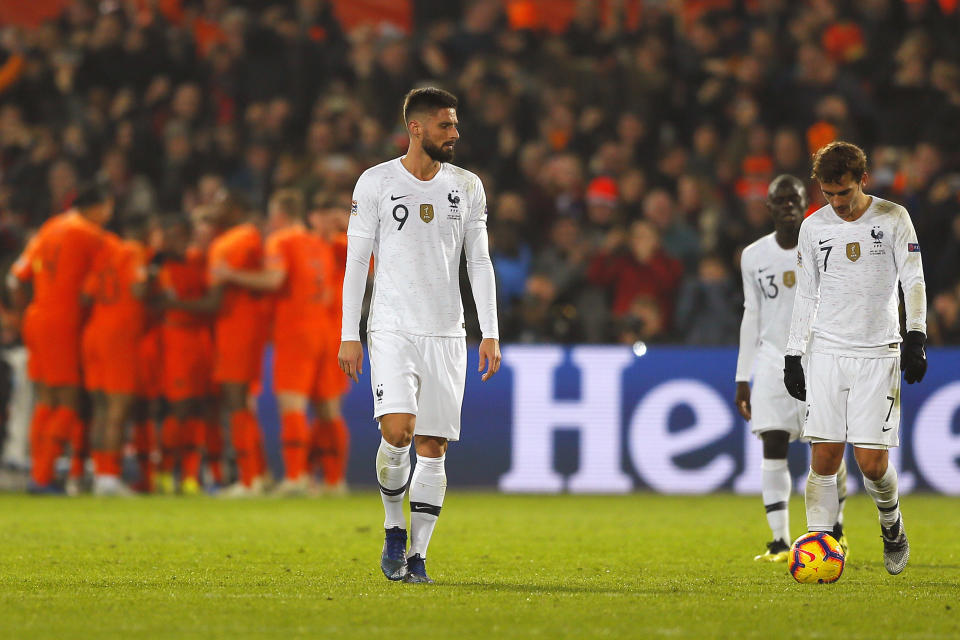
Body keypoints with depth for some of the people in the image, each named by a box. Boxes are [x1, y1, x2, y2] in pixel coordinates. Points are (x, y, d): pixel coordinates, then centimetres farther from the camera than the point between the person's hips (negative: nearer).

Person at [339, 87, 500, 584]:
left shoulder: (467, 187, 9)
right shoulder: (376, 183, 0)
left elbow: (479, 262, 11)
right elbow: (356, 261, 2)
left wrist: (491, 333, 3)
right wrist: (349, 335, -3)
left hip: (446, 333, 3)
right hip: (392, 329, -3)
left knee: (434, 446, 0)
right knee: (398, 431, -19)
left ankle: (417, 555, 7)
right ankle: (393, 529, 4)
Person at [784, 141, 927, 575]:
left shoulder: (893, 219, -1)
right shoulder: (813, 227, 7)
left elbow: (914, 281, -2)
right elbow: (805, 295, 13)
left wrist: (915, 336, -16)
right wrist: (792, 356, 9)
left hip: (878, 354, -2)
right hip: (827, 352, 2)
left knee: (872, 461, -8)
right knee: (824, 458, -6)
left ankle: (891, 525, 21)